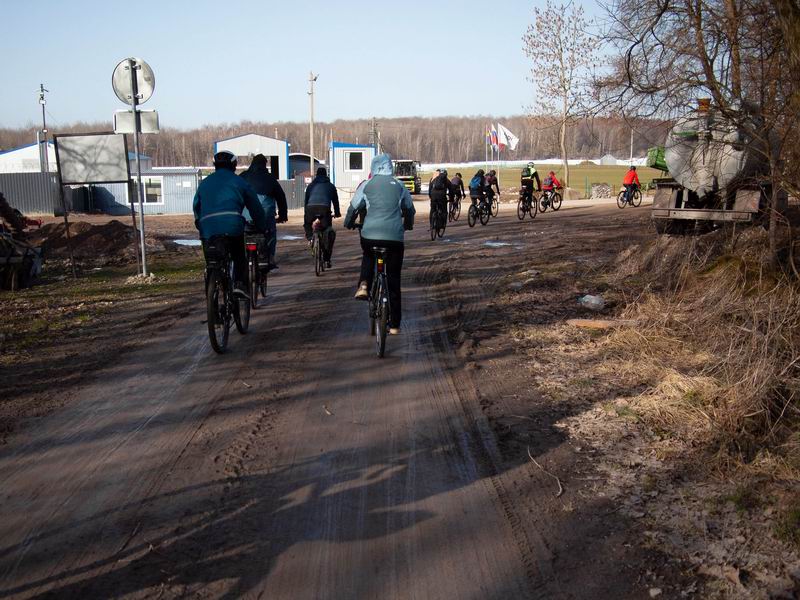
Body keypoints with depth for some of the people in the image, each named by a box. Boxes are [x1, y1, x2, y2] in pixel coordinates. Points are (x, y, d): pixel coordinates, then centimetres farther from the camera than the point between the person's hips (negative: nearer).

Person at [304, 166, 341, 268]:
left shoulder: (311, 185, 29)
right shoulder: (331, 186, 27)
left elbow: (306, 200, 29)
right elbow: (335, 200, 32)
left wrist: (306, 214, 37)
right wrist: (337, 213, 46)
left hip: (311, 207, 1)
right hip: (324, 208, -1)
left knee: (307, 224, 32)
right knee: (328, 232, 9)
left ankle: (310, 237, 2)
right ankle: (326, 260, 5)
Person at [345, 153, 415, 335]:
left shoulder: (366, 186, 7)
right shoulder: (399, 186, 11)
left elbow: (353, 208, 13)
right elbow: (409, 209, 22)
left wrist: (349, 224, 33)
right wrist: (407, 225, 41)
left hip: (369, 235, 0)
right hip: (394, 237, 0)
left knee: (368, 257, 35)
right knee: (393, 281, 10)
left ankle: (364, 286, 7)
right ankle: (394, 325, 13)